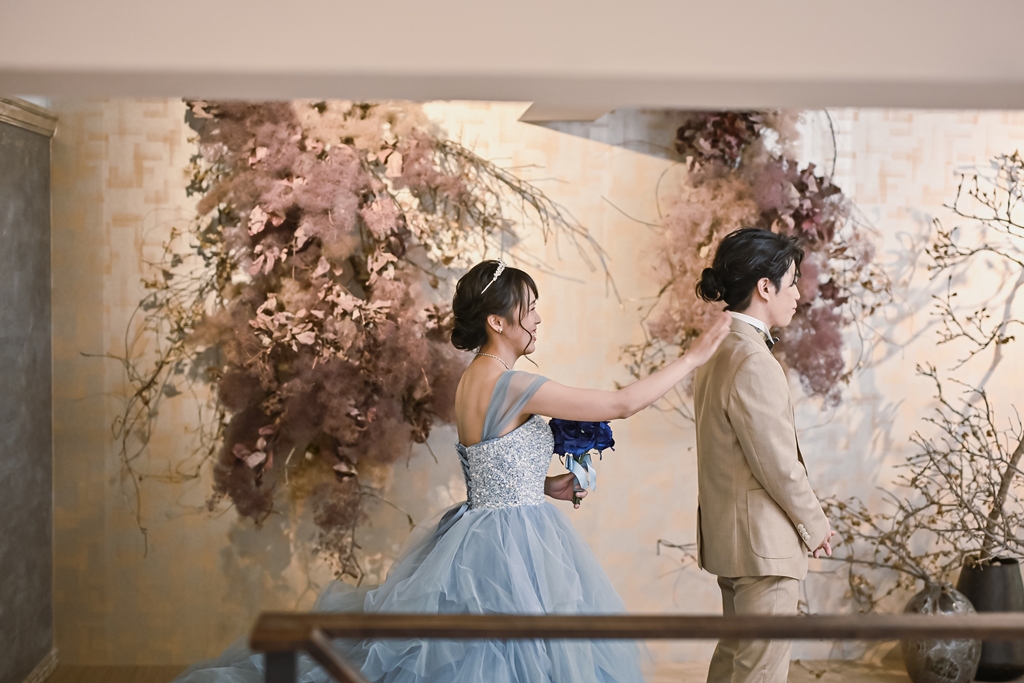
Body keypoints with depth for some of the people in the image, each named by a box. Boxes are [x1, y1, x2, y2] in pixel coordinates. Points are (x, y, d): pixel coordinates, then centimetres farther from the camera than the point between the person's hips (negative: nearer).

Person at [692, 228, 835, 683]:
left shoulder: (718, 351, 9)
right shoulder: (753, 363, -22)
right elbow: (779, 465, -21)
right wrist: (816, 526, -7)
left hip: (727, 536, 10)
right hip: (764, 543, -10)